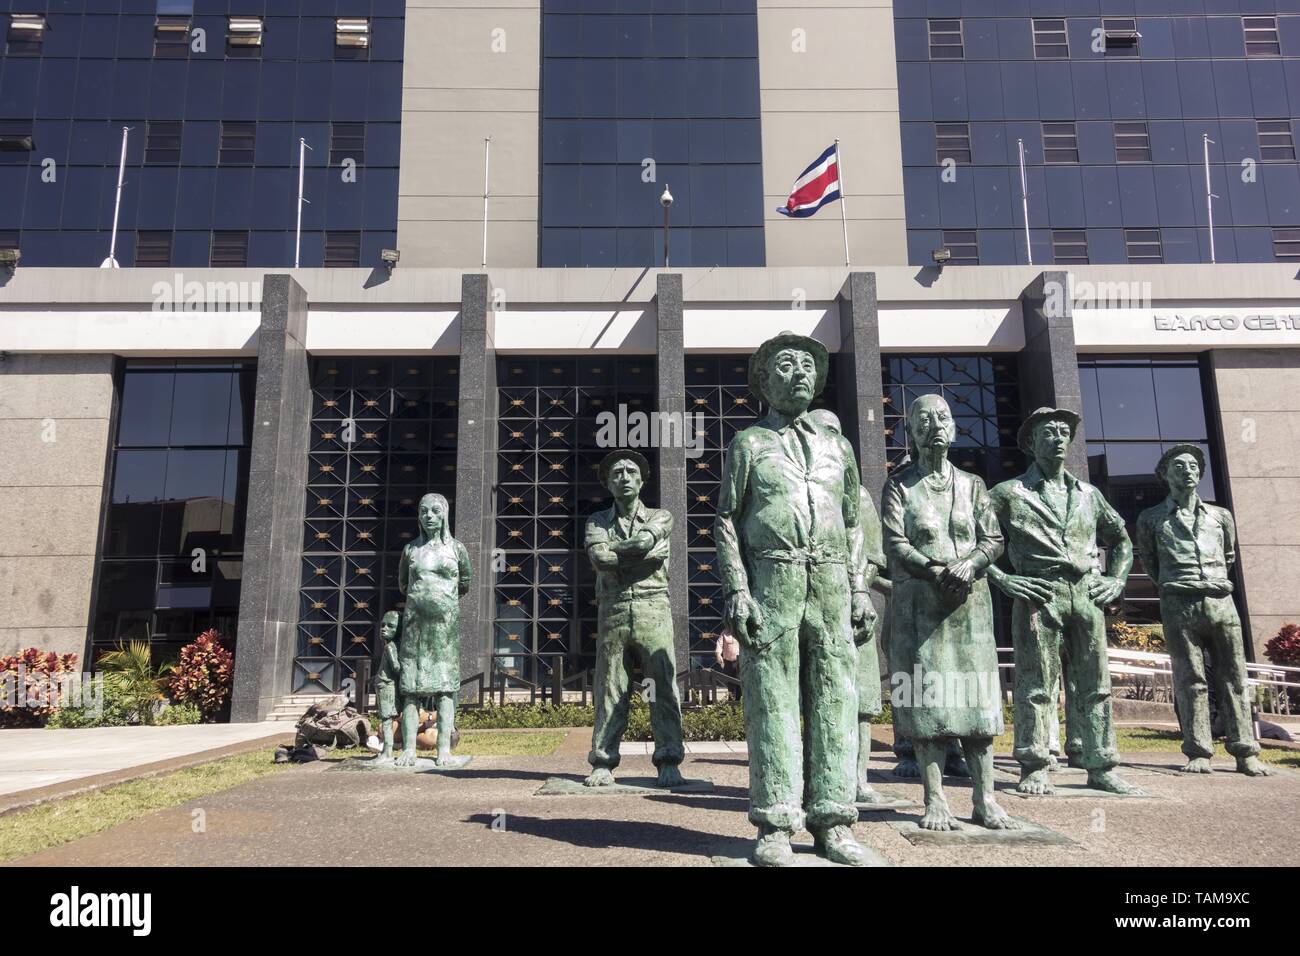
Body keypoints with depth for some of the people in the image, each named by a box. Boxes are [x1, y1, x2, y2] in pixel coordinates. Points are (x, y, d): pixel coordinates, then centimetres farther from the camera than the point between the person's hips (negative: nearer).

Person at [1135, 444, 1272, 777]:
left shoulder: (1221, 516, 16)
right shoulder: (1151, 519, 9)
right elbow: (1149, 561, 20)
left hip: (1221, 601, 3)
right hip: (1179, 605, -2)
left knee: (1233, 679, 1)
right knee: (1190, 681, -3)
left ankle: (1245, 753, 5)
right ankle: (1198, 753, -1)